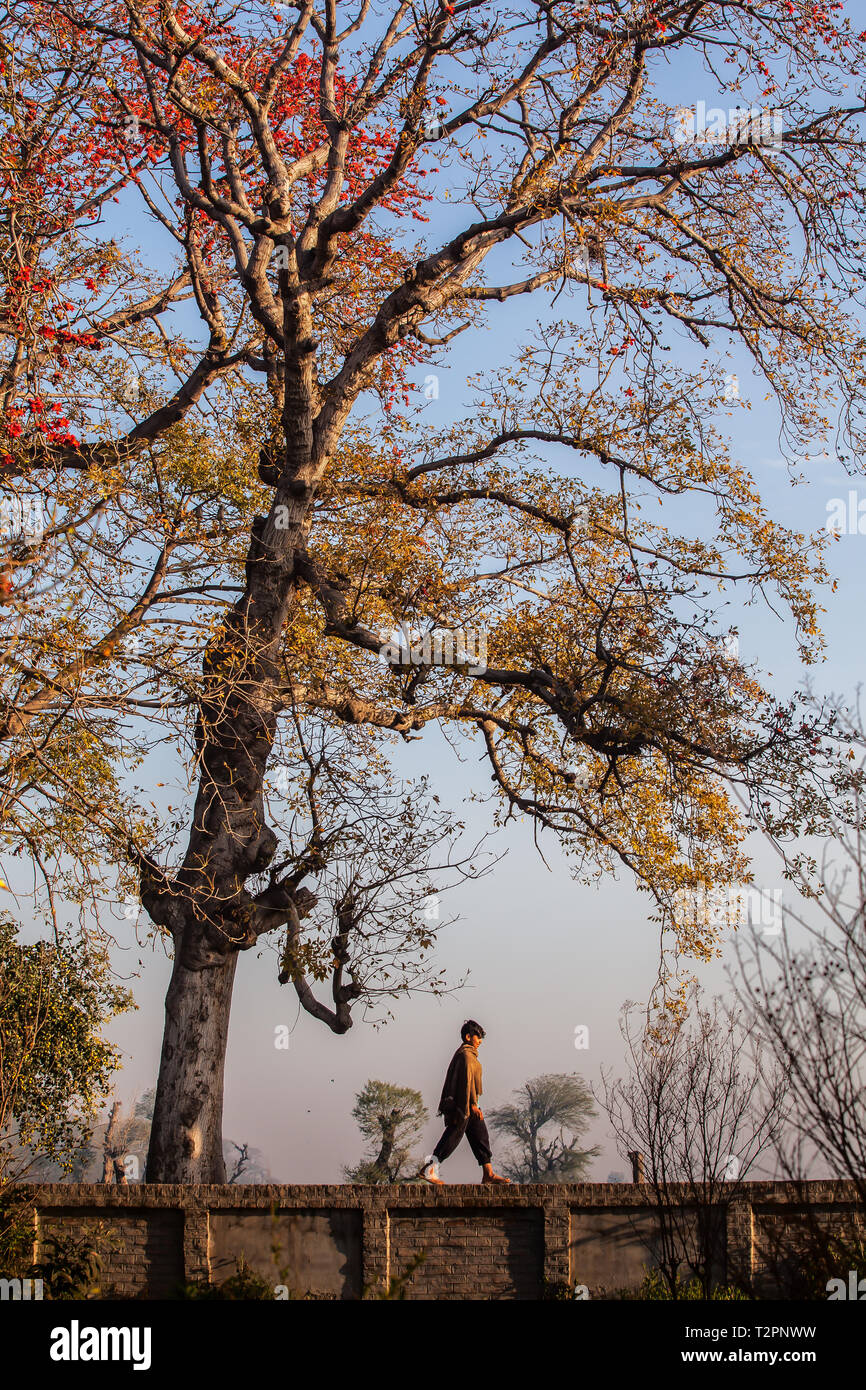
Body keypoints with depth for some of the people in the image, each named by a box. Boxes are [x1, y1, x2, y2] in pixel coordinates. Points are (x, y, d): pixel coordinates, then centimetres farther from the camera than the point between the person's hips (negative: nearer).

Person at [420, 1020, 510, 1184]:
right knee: (454, 1135, -9)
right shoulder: (466, 1054, -13)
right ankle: (429, 1169, -8)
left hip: (464, 1104, 11)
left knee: (481, 1135, 9)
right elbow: (467, 1079, -20)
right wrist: (473, 1104, -22)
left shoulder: (463, 1053, 18)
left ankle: (488, 1173, 9)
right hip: (464, 1103, -11)